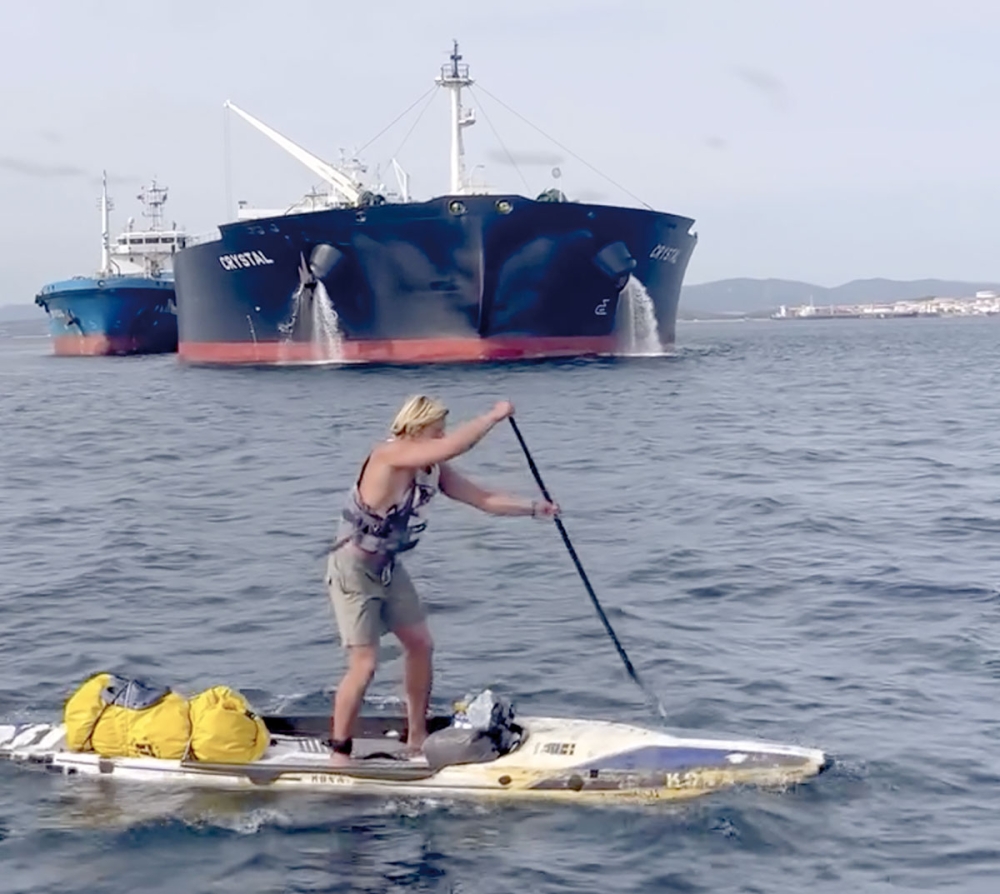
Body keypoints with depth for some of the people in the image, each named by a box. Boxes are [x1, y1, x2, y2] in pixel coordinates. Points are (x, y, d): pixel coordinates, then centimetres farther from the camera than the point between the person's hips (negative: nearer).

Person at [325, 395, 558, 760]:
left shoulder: (433, 470, -1)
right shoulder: (389, 455, -26)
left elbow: (482, 498, 1)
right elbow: (454, 446, -38)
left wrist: (533, 507, -9)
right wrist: (494, 415, -27)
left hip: (387, 567, 9)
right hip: (352, 569, -9)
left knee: (420, 644, 13)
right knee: (364, 664, -10)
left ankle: (417, 737, 27)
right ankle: (339, 753, 3)